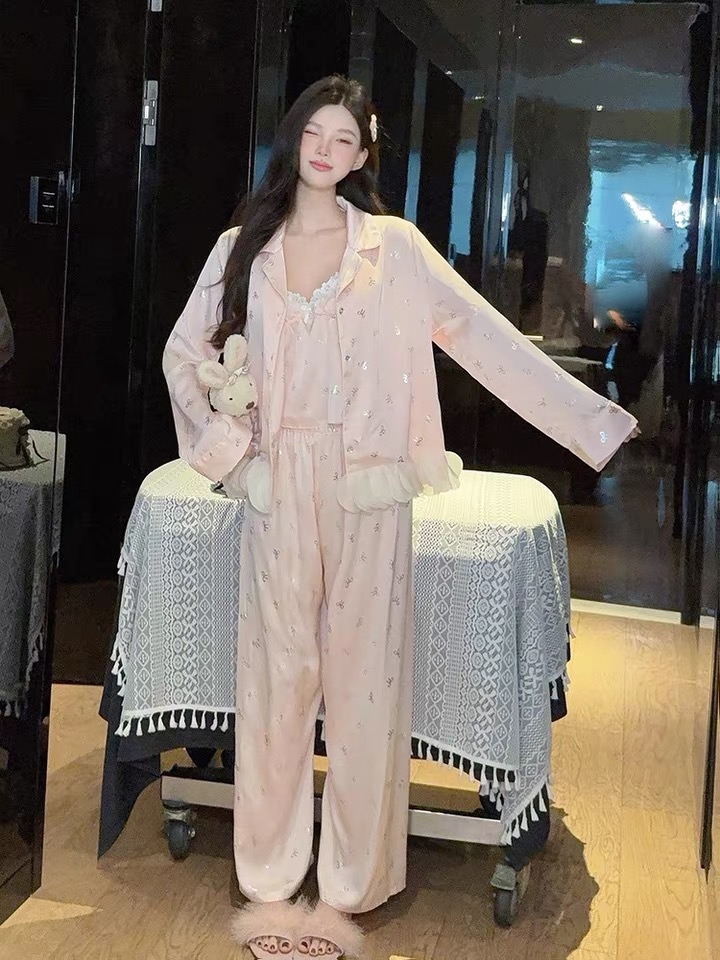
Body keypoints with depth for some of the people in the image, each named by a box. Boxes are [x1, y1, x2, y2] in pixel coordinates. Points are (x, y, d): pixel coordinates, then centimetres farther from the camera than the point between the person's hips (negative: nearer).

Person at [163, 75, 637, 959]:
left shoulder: (395, 246, 2)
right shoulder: (243, 247, 8)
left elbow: (483, 335, -2)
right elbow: (183, 352, 14)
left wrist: (590, 417, -7)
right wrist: (225, 448, 1)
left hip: (368, 491, -1)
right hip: (277, 490, 2)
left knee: (362, 680, 2)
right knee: (276, 678, 6)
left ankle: (349, 887, 14)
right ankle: (269, 882, 18)